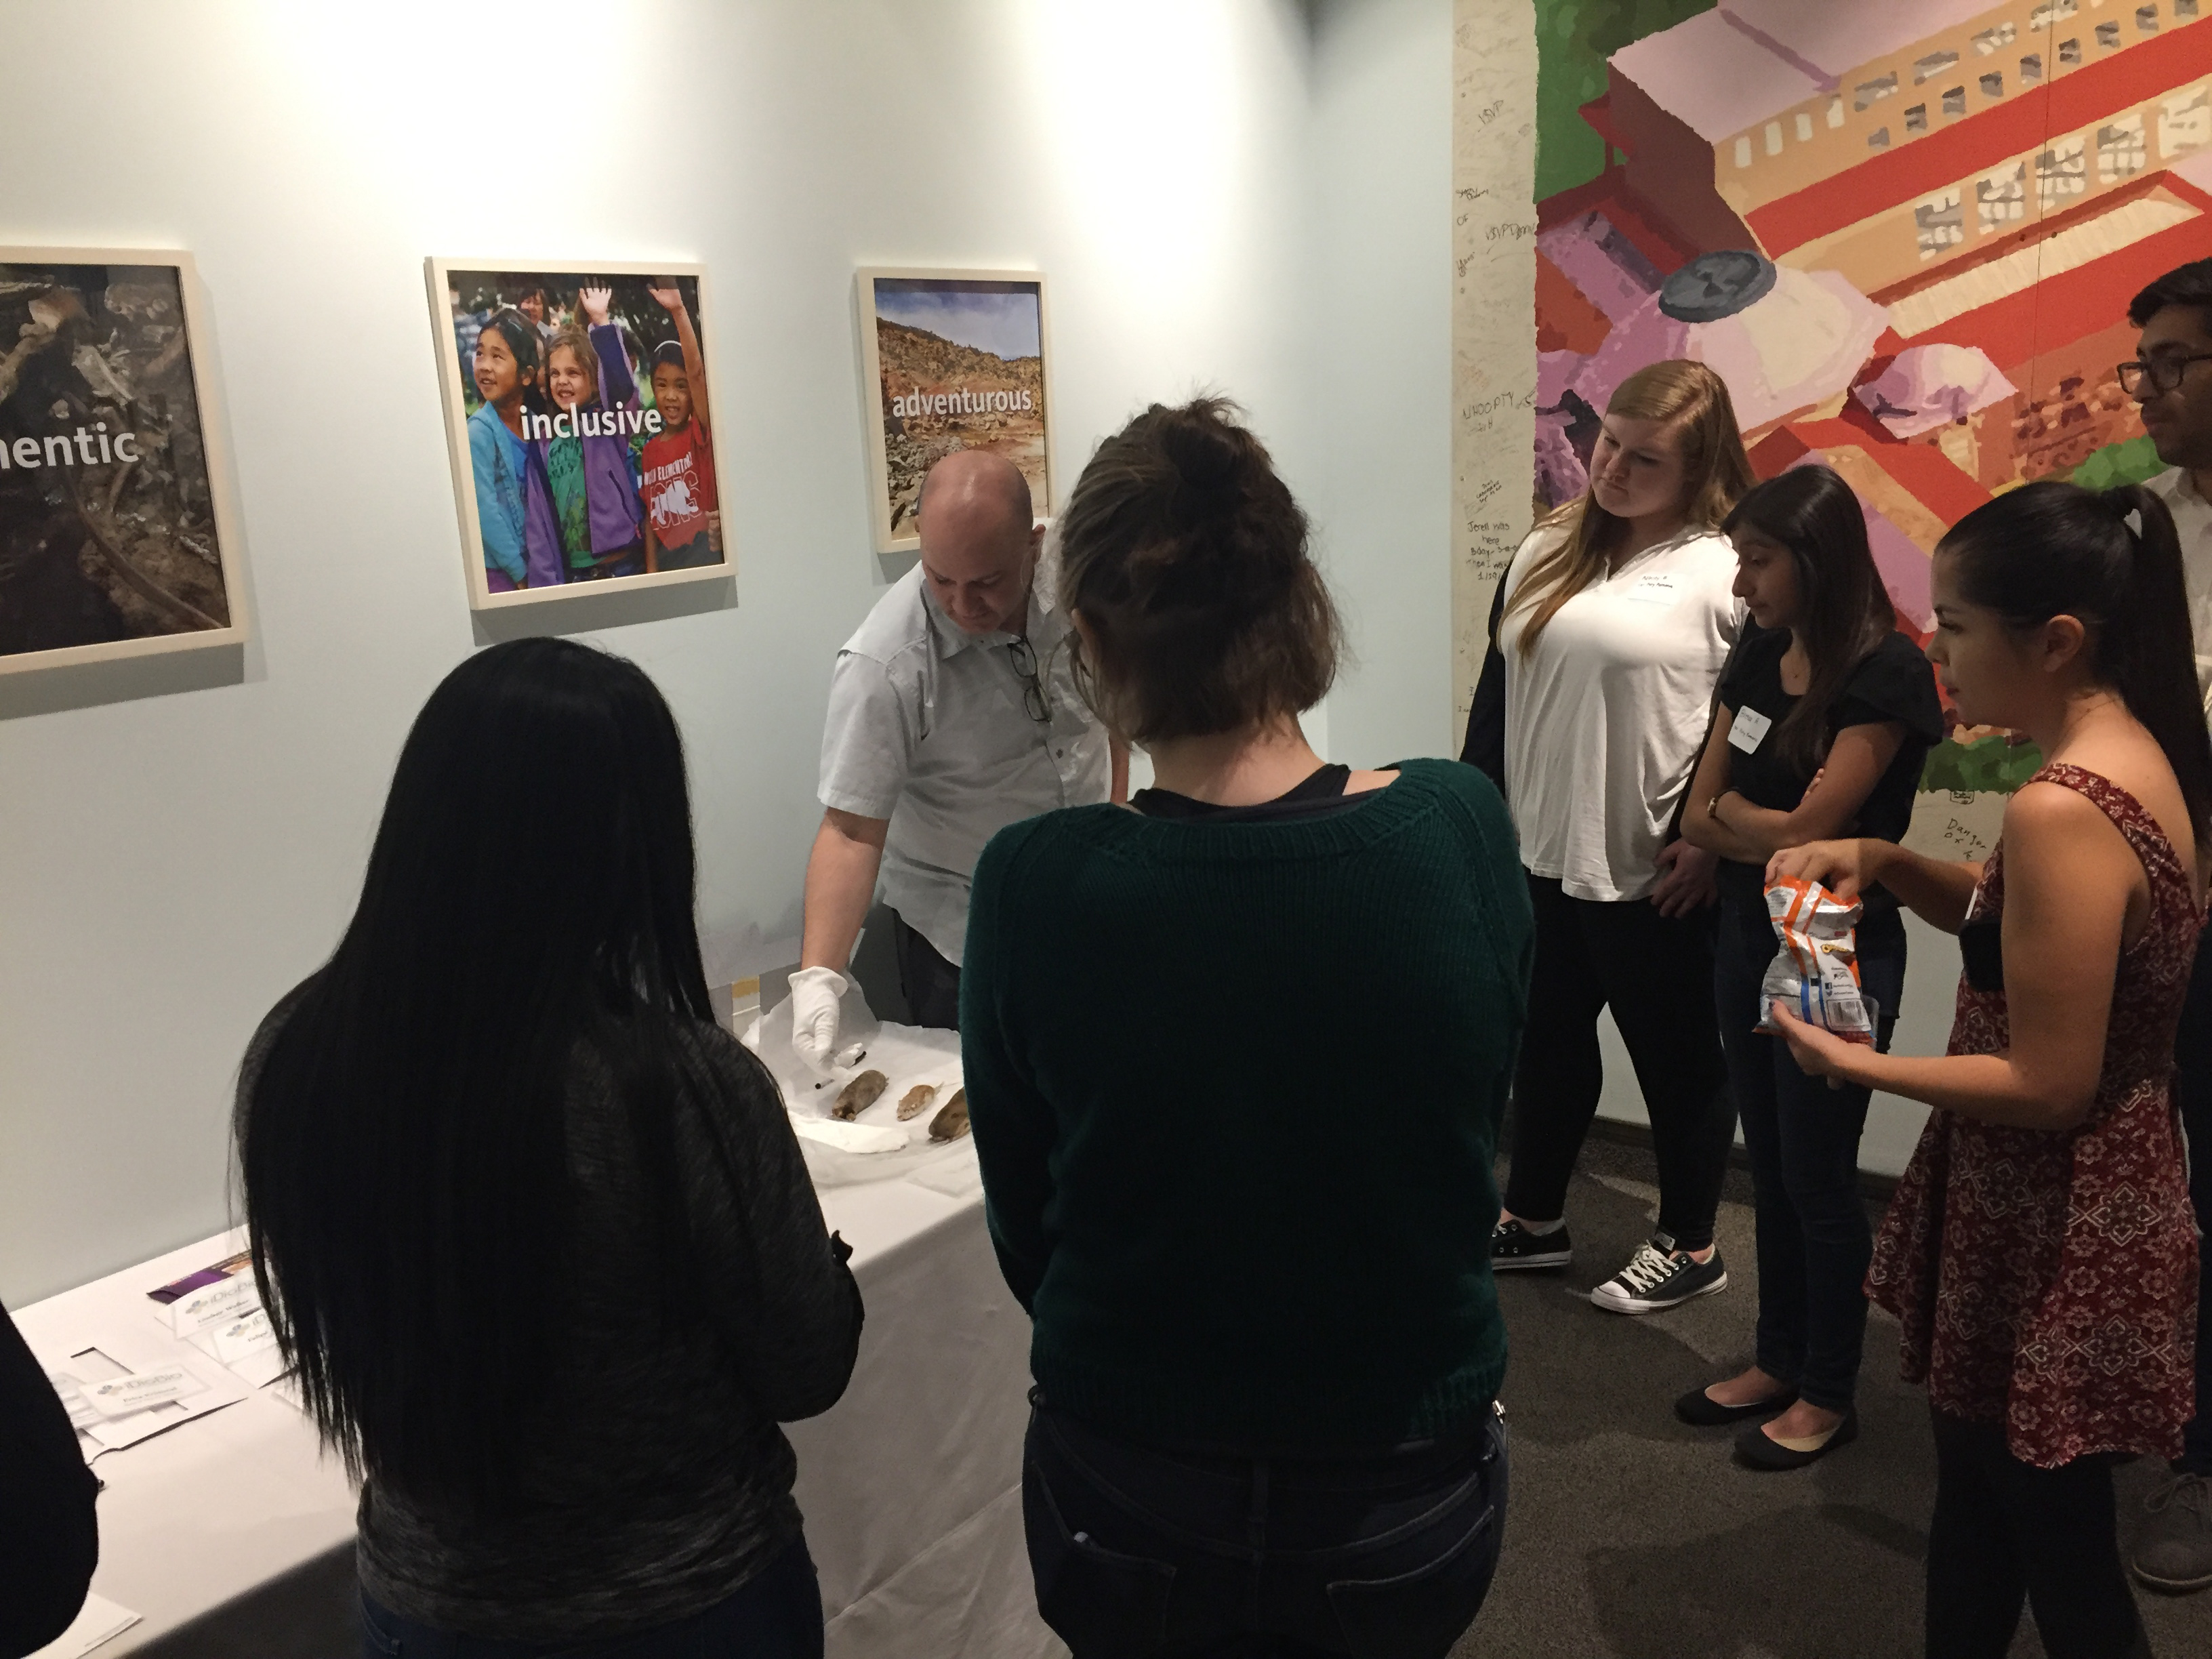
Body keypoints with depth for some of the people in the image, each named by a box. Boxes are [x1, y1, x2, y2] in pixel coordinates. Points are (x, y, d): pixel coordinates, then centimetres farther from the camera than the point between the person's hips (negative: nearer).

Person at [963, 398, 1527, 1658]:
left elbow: (1024, 1235, -9)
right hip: (1413, 1493, 2)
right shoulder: (1465, 828, -17)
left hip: (1133, 1500, -1)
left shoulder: (1035, 888, -22)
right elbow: (1473, 1124, -2)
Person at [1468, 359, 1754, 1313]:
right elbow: (1497, 692, 12)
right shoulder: (1547, 551, 8)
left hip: (1652, 876, -6)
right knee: (1549, 1039, 20)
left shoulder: (1730, 569, -12)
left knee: (1676, 1058, 11)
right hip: (1539, 855, 7)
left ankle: (1689, 1248, 30)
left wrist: (1713, 843, -16)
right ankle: (1532, 1223, 37)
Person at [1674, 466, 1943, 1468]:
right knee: (1771, 1168, 17)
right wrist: (1775, 834, -14)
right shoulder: (1760, 655, 4)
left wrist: (1732, 808, -5)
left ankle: (1828, 1396, 24)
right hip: (1749, 937, 7)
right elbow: (1697, 821, 2)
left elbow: (1805, 829, -21)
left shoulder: (1886, 673, -17)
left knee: (1819, 1178, 6)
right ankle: (1779, 1362, 33)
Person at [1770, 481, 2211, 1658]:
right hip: (2078, 1202, 9)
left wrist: (1856, 1066, -16)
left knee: (2055, 1541, 11)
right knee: (1977, 1492, 24)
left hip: (2051, 1226, -9)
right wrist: (1886, 863, 2)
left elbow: (2050, 1085, -26)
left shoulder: (2063, 811, -28)